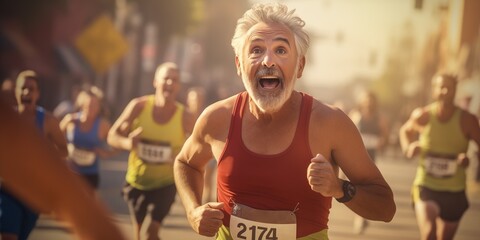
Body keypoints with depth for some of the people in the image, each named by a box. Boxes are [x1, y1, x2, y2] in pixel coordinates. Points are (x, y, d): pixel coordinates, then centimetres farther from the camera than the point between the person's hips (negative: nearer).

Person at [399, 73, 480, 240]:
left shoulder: (466, 120, -10)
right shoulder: (422, 116, -7)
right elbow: (405, 130, 14)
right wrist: (408, 148, -5)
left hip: (455, 191, 2)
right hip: (426, 186, -2)